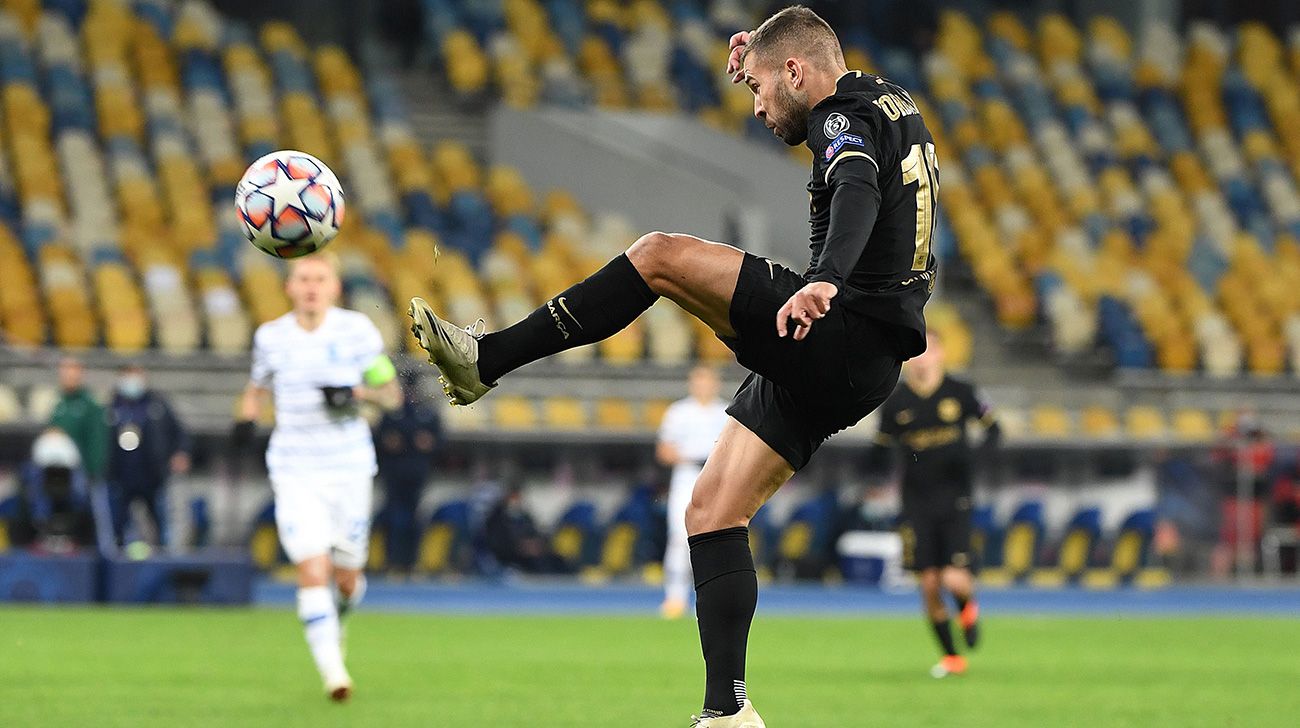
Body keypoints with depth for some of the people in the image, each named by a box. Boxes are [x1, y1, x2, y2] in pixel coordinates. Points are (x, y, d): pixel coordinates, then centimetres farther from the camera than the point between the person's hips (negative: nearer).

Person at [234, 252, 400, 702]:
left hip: (350, 470, 0)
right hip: (295, 473, 0)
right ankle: (332, 669, -16)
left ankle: (339, 614, 43)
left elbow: (392, 393, 2)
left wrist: (358, 393, -18)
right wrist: (247, 416, 0)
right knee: (312, 571, -16)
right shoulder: (270, 337, 3)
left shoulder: (357, 330, -2)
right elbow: (257, 385, 21)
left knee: (347, 578, 8)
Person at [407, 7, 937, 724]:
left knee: (661, 256, -16)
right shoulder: (888, 102, 22)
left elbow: (858, 192, -31)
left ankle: (486, 358, -14)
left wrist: (826, 279, -49)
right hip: (856, 372, 10)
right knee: (711, 514, 6)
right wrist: (761, 58, 35)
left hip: (845, 334, -10)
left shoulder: (845, 117, -8)